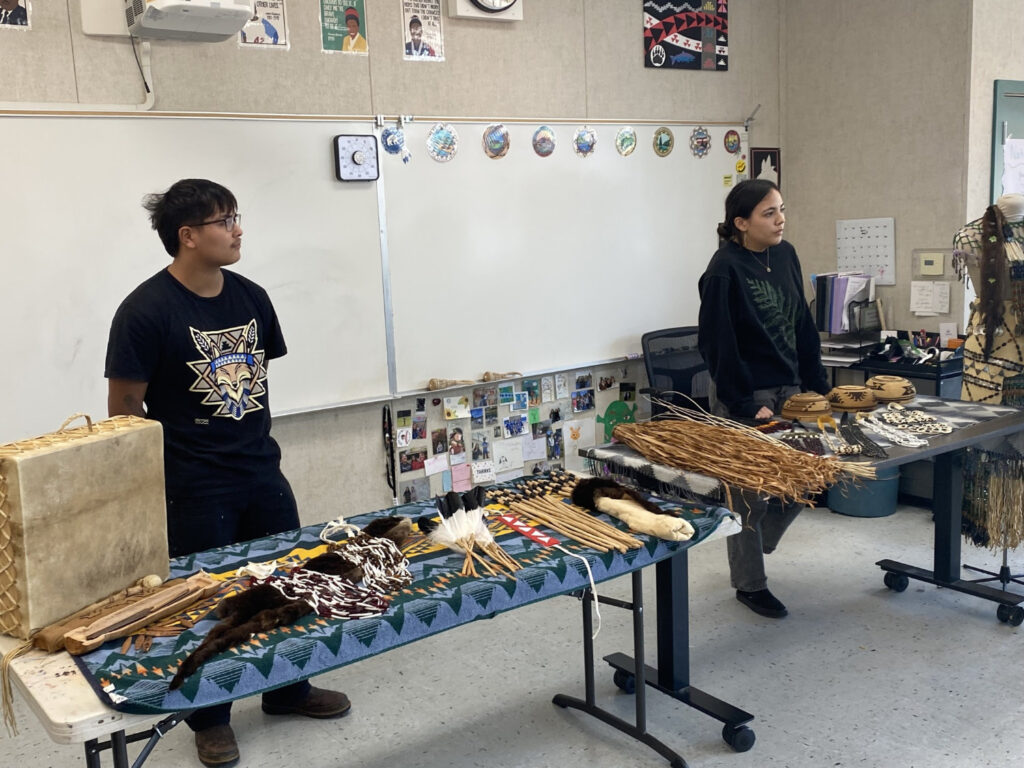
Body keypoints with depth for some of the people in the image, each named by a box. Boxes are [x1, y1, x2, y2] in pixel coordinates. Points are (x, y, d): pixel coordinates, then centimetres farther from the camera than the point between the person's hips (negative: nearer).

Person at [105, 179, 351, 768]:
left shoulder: (251, 297, 3)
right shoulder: (145, 311, -15)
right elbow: (124, 410, -11)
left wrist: (252, 440, 15)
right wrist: (178, 456, -8)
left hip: (262, 473, 6)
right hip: (194, 491, -6)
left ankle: (288, 689, 39)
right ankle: (210, 717, 31)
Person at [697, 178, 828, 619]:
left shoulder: (784, 256, 5)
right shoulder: (724, 271, -17)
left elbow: (802, 326, 12)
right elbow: (717, 346, -17)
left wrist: (818, 384, 9)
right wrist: (746, 409, -17)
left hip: (788, 389, 7)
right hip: (744, 398, -7)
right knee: (750, 492, 3)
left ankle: (754, 545, 35)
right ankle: (748, 583, 21)